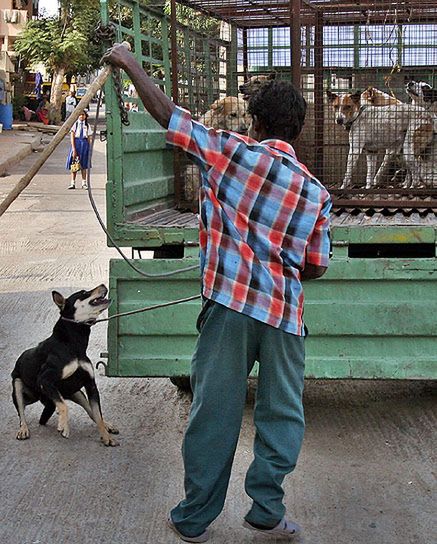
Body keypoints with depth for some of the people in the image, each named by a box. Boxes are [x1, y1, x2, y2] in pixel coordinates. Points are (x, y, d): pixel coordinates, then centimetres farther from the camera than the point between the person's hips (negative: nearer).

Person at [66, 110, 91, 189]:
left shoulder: (87, 125, 9)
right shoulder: (75, 124, 0)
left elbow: (89, 138, 11)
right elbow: (72, 137, -4)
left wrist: (89, 149, 5)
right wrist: (73, 149, -12)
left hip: (84, 143, 2)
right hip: (76, 143, -2)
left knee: (84, 165, 5)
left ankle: (84, 183, 11)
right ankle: (73, 183, 2)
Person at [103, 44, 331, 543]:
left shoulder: (233, 151, 0)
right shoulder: (316, 192, 9)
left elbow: (167, 114, 4)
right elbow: (316, 266, 12)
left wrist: (129, 65, 16)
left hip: (231, 303, -2)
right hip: (286, 314, 2)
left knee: (214, 411, 7)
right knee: (281, 414, 15)